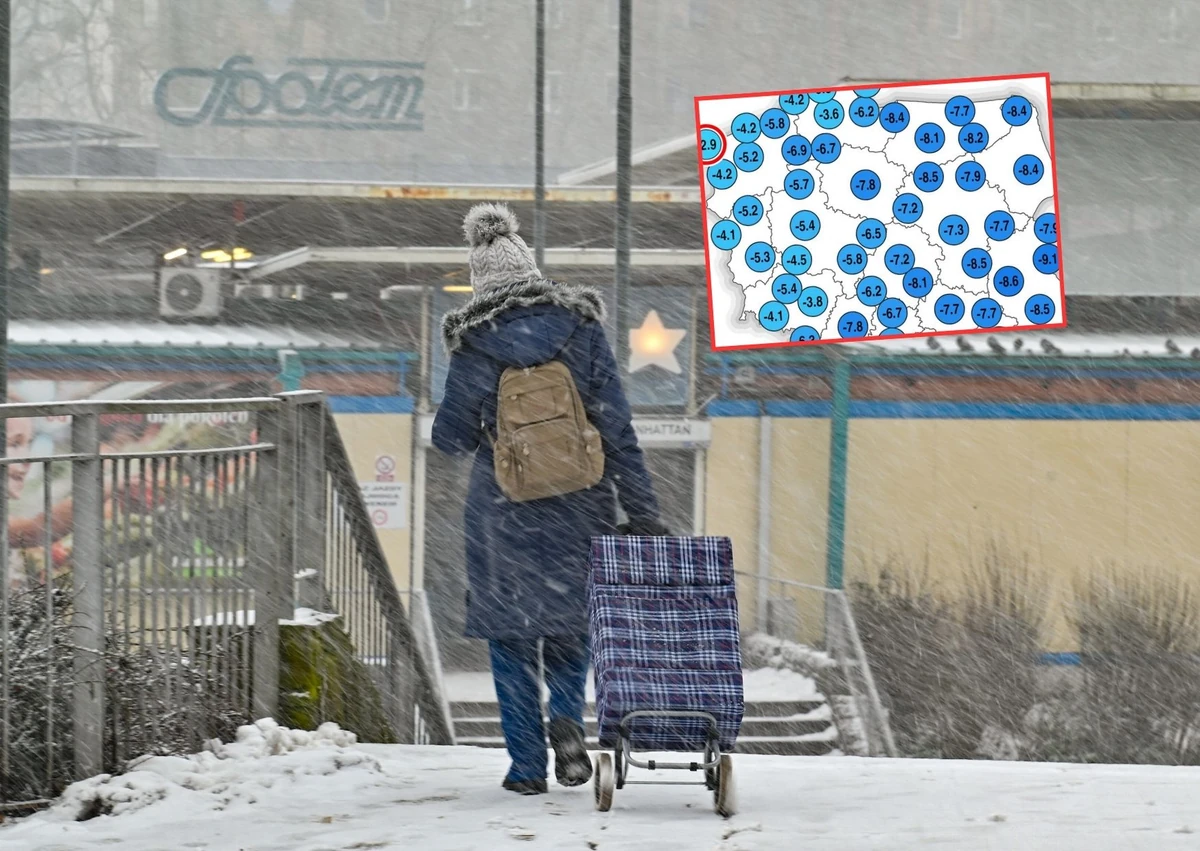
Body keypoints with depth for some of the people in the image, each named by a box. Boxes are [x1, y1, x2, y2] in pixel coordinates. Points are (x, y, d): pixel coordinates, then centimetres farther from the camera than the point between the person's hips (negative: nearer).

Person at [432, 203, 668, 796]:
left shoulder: (476, 346, -7)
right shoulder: (582, 329, -4)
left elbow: (451, 436, -3)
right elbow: (618, 430, -5)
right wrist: (643, 515, -3)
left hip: (504, 512, -1)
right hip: (580, 512, 2)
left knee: (511, 635, 11)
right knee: (571, 622, 18)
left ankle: (527, 765, 9)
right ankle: (567, 717, -9)